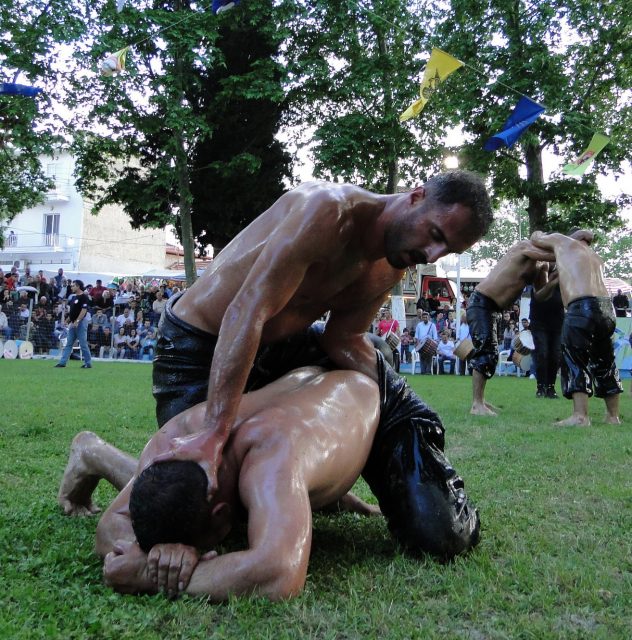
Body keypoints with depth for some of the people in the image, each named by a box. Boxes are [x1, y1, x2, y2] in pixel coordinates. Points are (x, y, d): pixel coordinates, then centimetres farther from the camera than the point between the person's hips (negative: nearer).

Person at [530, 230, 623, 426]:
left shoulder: (563, 241, 15)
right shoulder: (596, 258, 29)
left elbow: (535, 239, 29)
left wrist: (541, 234, 49)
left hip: (583, 307, -6)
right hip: (607, 307, 6)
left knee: (575, 360, -2)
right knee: (604, 362, 16)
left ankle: (580, 416, -10)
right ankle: (613, 416, 25)